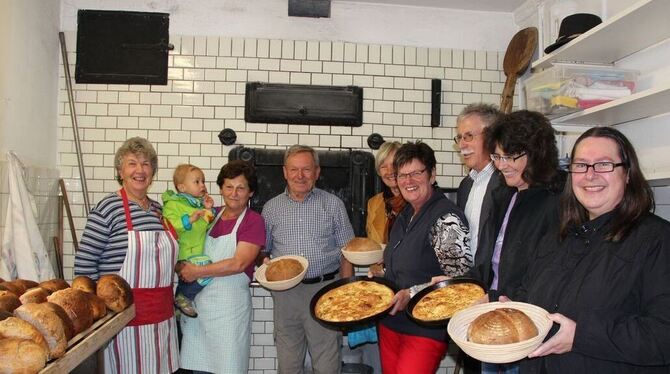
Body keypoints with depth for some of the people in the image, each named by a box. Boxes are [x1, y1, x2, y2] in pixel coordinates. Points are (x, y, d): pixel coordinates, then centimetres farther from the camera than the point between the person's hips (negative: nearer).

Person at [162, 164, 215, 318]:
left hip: (198, 251, 9)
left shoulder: (200, 203, 15)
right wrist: (189, 220, -30)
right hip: (185, 253, -9)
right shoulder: (173, 204, -11)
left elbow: (208, 226, 21)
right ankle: (184, 298, -6)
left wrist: (209, 210, 6)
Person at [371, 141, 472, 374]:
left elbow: (460, 277, -21)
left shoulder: (447, 219, -17)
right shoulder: (405, 216, 11)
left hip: (425, 331, -8)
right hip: (391, 324, 8)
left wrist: (412, 293, -23)